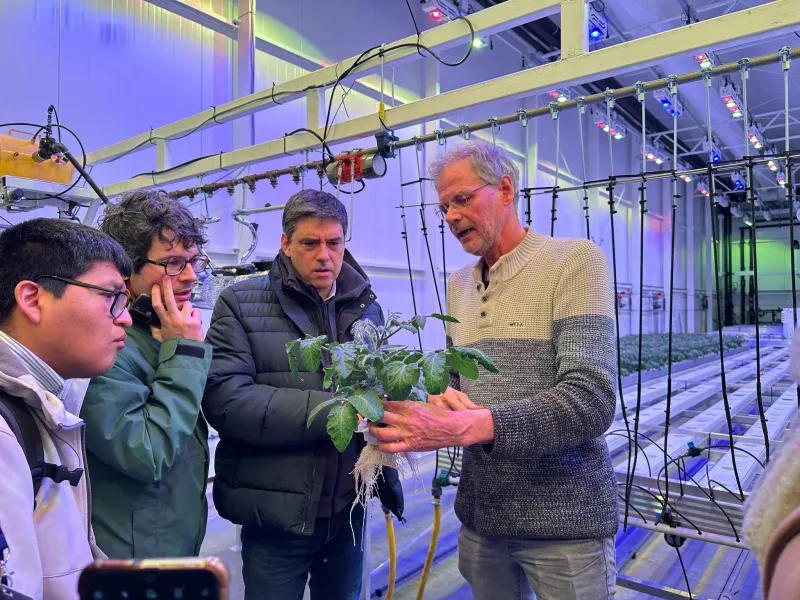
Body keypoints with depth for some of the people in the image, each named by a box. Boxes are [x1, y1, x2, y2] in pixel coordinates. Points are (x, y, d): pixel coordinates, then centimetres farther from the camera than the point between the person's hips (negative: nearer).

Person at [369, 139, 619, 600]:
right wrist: (439, 404, -12)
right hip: (480, 514, 6)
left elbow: (591, 401, -21)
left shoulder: (576, 261, -11)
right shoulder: (458, 285, 9)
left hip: (562, 521, -5)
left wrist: (467, 427, -30)